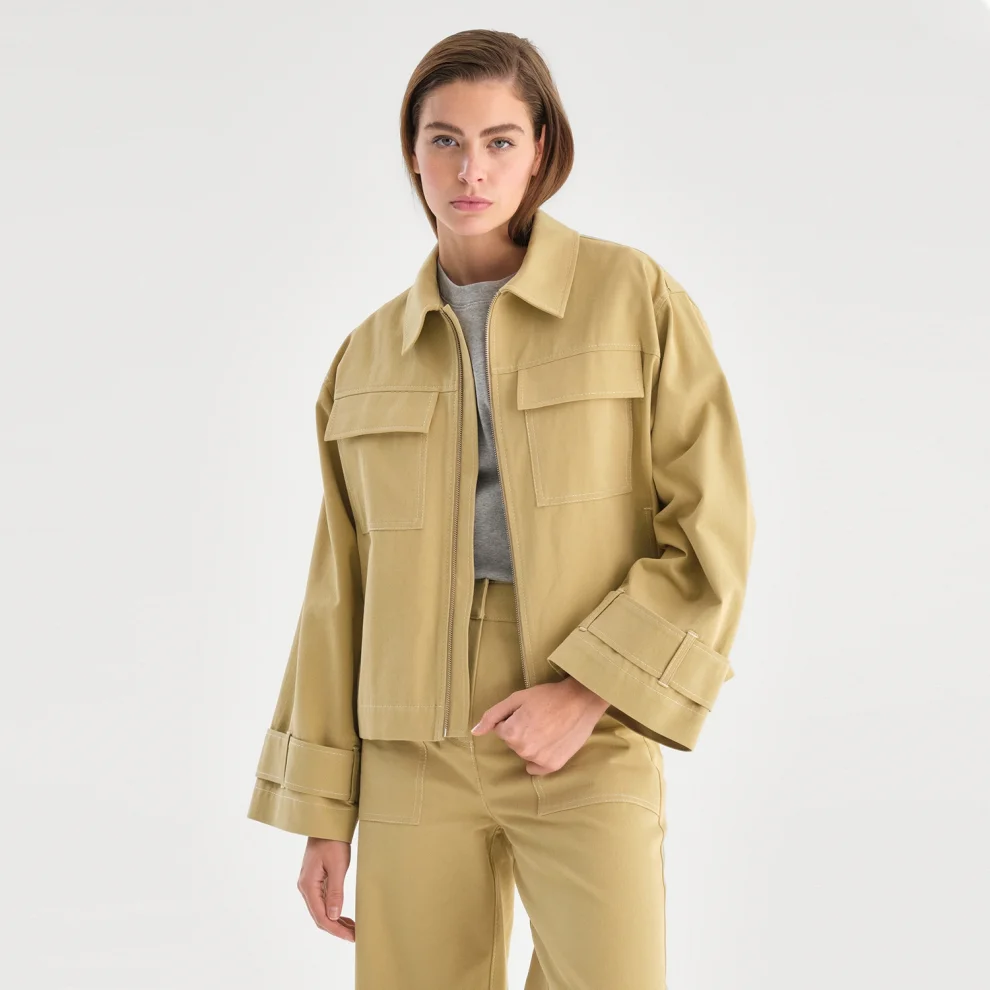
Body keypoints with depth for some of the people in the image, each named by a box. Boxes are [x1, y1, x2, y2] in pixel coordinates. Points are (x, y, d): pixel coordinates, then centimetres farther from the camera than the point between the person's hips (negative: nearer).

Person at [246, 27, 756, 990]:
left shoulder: (633, 296, -1)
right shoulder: (370, 356, 9)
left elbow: (712, 526, -4)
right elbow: (342, 589, 10)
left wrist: (588, 692, -14)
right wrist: (322, 810, 8)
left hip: (587, 746, -3)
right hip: (415, 749, 3)